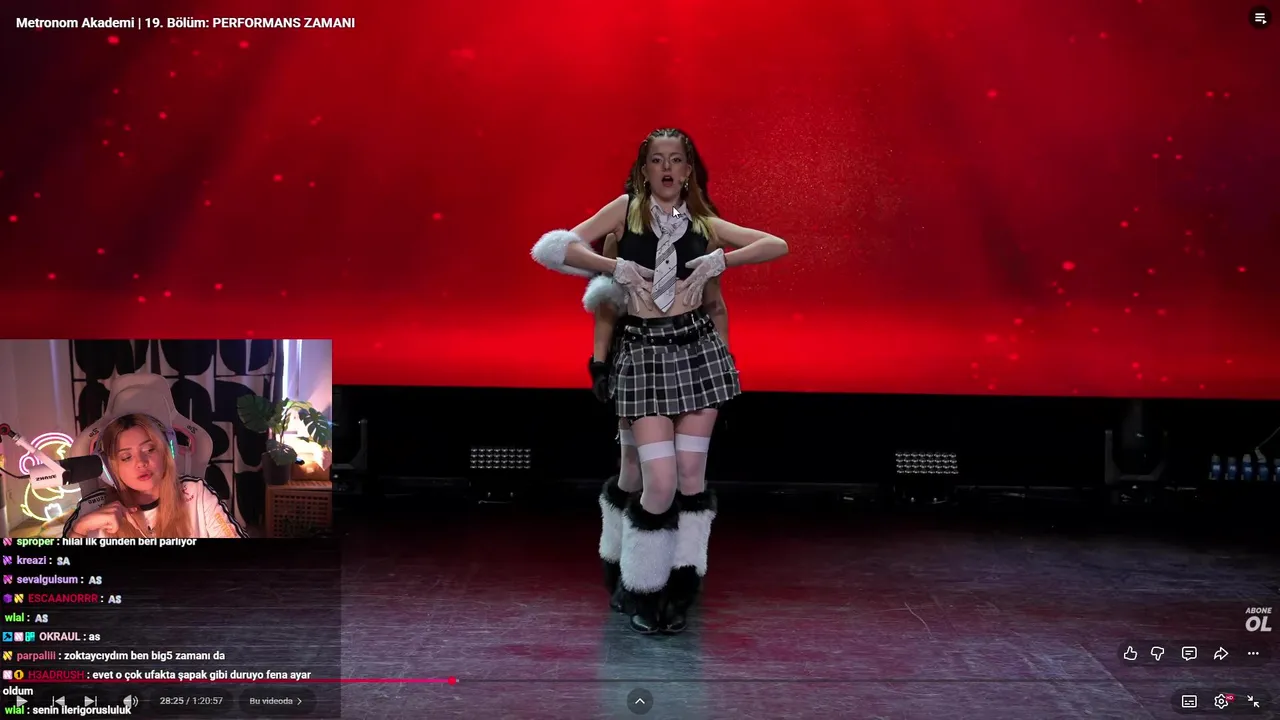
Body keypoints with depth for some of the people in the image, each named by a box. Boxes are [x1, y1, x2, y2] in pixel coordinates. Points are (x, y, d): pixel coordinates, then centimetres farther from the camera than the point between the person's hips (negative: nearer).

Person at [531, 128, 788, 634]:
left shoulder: (703, 222, 11)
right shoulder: (626, 208, 7)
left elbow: (777, 245, 4)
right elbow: (556, 248, 0)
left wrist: (718, 261, -7)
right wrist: (617, 268, -10)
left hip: (697, 349, 2)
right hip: (642, 352, -2)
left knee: (691, 473, 1)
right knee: (660, 482, -9)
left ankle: (681, 587, 16)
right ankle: (643, 589, 12)